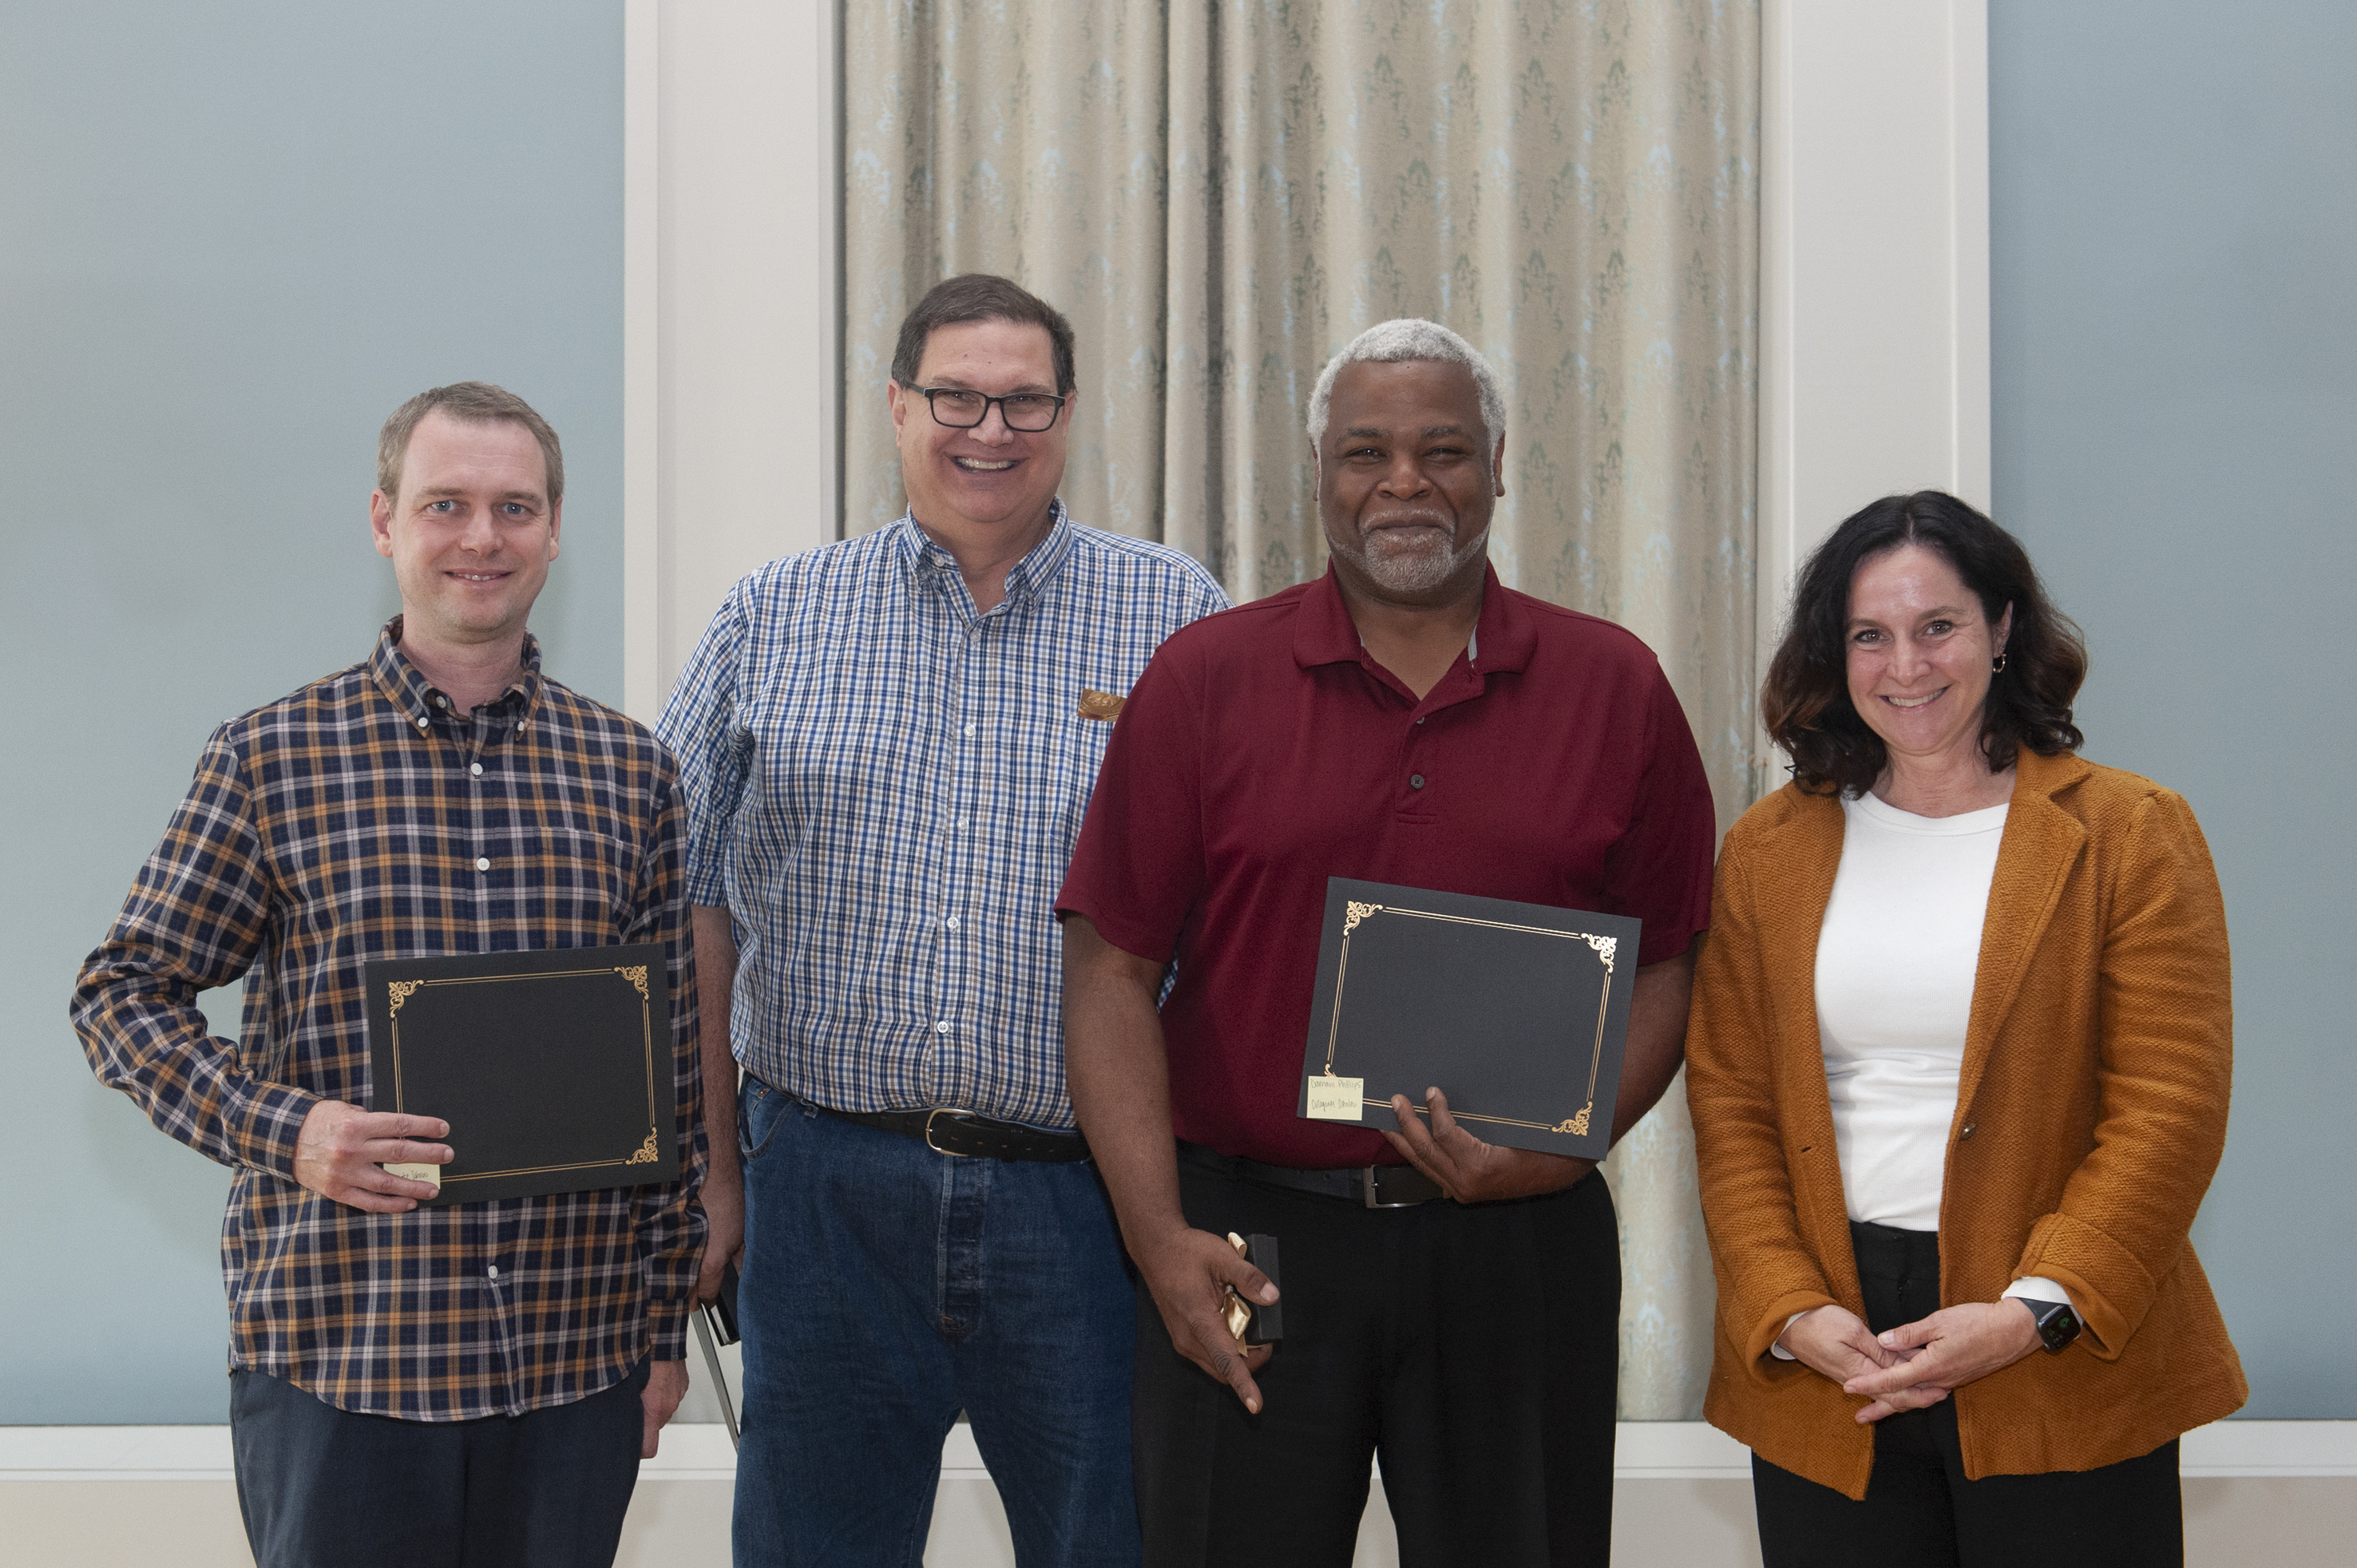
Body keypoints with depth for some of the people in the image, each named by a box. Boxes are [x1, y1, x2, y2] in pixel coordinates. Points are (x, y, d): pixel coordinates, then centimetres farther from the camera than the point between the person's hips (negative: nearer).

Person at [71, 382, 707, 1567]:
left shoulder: (628, 772, 7)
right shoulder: (273, 757, -1)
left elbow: (674, 1071, 9)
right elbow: (122, 993, 1)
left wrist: (666, 1323, 8)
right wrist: (280, 1131, -16)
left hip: (576, 1360, 3)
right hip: (337, 1346, -2)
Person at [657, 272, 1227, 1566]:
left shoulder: (1178, 616, 4)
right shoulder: (774, 619, 7)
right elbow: (687, 901, 7)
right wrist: (708, 1169, 3)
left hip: (1085, 1200, -1)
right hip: (826, 1190, 1)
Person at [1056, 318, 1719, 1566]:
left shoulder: (1615, 689, 4)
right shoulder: (1202, 681, 1)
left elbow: (1668, 963, 6)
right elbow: (1112, 965, -1)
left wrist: (1561, 1150, -10)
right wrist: (1159, 1237, -9)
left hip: (1520, 1247, 1)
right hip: (1248, 1240, 0)